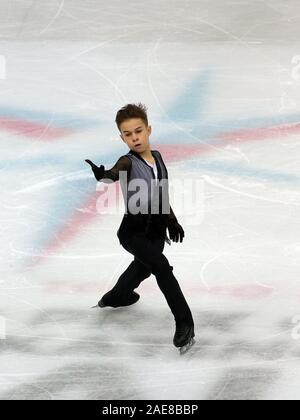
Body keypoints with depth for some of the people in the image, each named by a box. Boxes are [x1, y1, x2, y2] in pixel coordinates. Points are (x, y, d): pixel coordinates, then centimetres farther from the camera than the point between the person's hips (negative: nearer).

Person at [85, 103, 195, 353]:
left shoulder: (157, 157, 1)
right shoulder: (128, 162, -17)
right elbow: (114, 174, -41)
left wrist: (172, 221, 19)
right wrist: (103, 174, -63)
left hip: (157, 231, 7)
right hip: (134, 231, -7)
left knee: (143, 267, 28)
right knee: (162, 267, -25)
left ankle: (115, 297, 56)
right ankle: (184, 323, -14)